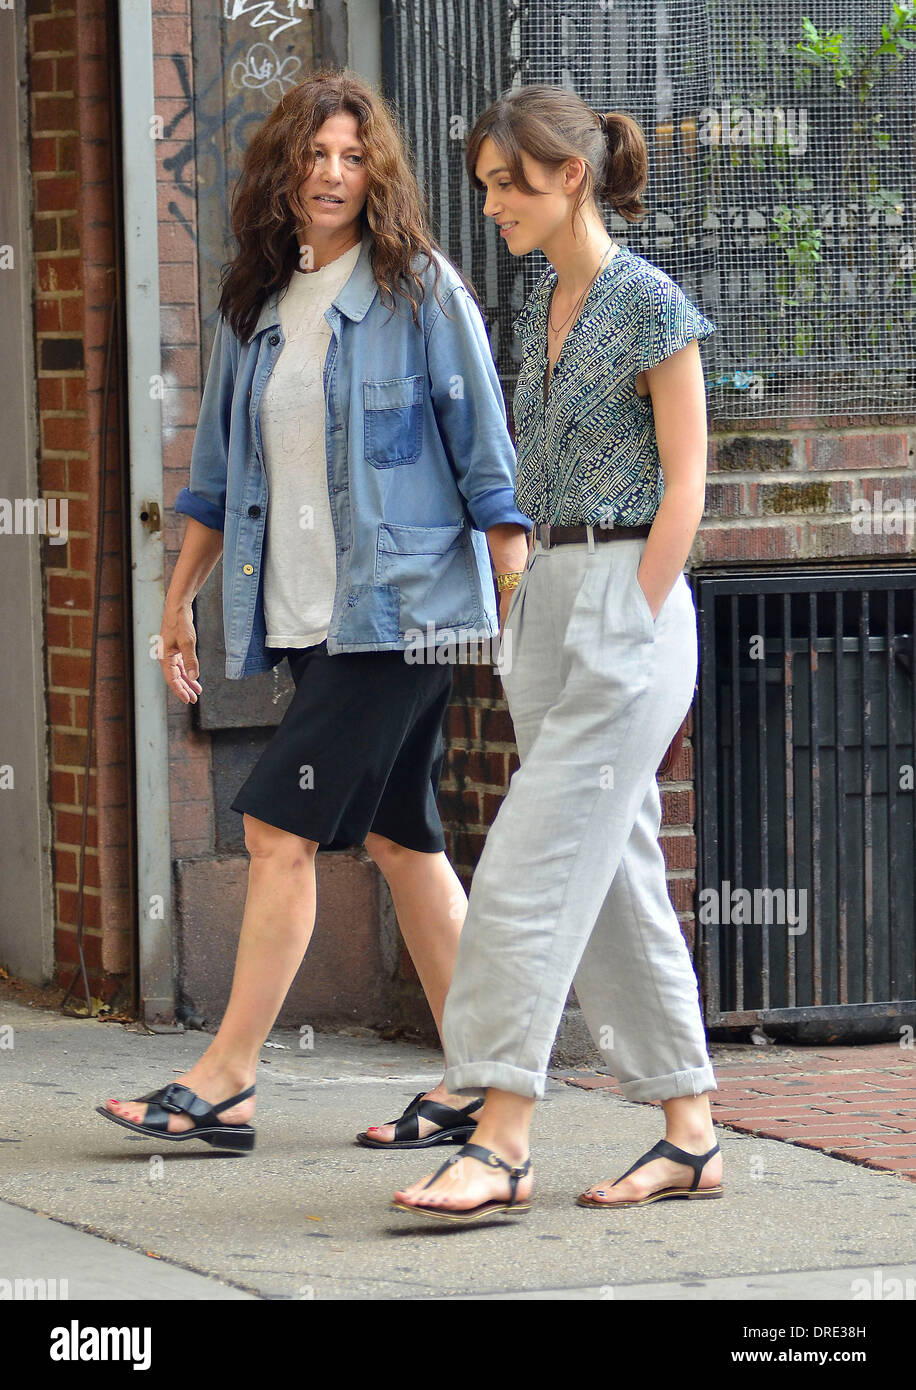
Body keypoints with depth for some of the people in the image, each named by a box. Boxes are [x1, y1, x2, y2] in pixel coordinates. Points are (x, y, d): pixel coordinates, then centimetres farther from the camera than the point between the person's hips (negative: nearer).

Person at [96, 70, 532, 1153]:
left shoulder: (422, 290, -5)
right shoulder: (254, 306, 12)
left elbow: (485, 454, -6)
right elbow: (218, 468, 20)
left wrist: (522, 603, -9)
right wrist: (179, 599, 19)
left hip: (401, 605, -7)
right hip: (303, 614, 7)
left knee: (281, 825, -12)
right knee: (398, 838, 9)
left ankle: (226, 1079, -9)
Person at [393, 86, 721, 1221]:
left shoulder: (650, 305, -9)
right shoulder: (540, 309, 14)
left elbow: (683, 487, -11)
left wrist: (628, 631, -14)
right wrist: (534, 630, 15)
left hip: (628, 599, -8)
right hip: (547, 596, 8)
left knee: (535, 868, -13)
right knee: (614, 873, 8)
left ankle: (501, 1139, -13)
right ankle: (690, 1132, 13)